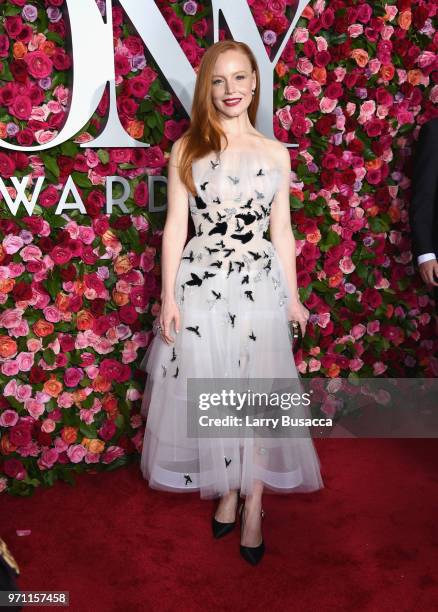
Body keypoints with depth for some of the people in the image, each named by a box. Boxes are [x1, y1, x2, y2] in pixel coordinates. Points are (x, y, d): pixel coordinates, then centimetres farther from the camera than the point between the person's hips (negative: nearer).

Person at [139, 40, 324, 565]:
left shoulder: (275, 153, 7)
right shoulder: (186, 149, 2)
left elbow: (281, 231, 9)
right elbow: (175, 226, 0)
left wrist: (292, 298, 10)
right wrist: (169, 298, -5)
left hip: (258, 286, 1)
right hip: (200, 285, 0)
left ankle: (252, 506, 23)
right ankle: (227, 492, 31)